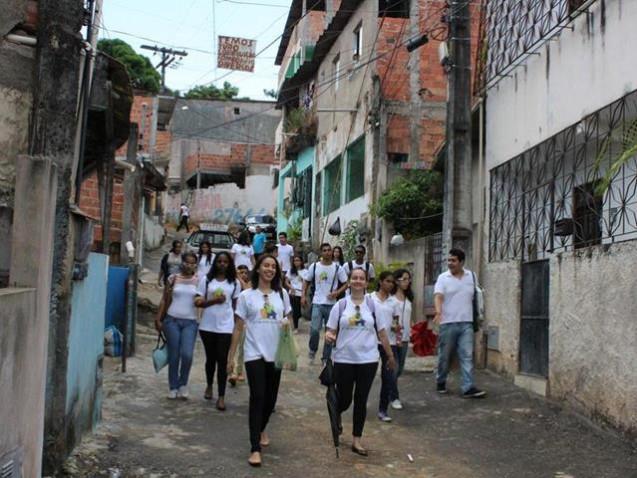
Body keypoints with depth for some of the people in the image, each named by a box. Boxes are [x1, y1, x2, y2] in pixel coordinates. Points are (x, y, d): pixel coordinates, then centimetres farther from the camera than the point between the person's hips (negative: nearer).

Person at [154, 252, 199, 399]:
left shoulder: (198, 281, 4)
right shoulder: (173, 279, 4)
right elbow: (164, 300, 7)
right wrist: (158, 319, 4)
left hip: (190, 322, 0)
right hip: (172, 320, 0)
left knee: (187, 354, -15)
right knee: (173, 356, 4)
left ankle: (183, 383, 10)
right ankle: (173, 387, 20)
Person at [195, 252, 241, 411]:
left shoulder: (235, 283, 5)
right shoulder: (206, 279, 1)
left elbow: (235, 305, 11)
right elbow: (199, 303, -2)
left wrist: (237, 325, 10)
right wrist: (214, 300, -18)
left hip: (226, 326, -1)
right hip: (207, 326, 1)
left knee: (222, 360, -5)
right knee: (210, 358, 14)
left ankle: (221, 396, -3)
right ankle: (209, 386, 37)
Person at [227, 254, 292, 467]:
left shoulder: (282, 293, 6)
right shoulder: (246, 295, -1)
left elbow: (288, 318, 16)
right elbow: (238, 327, 1)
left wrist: (287, 323, -8)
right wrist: (231, 354, 0)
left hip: (275, 353, 3)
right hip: (254, 354, -3)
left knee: (270, 397, 13)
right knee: (257, 397, -10)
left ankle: (261, 429, 41)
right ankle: (255, 448, -7)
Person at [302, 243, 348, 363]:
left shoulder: (337, 268, 0)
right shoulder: (314, 266, 2)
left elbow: (346, 284, 4)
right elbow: (306, 281, 11)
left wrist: (337, 292, -13)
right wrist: (303, 296, -1)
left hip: (331, 304, 1)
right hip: (317, 303, -1)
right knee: (314, 329, -14)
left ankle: (326, 357, 21)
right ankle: (313, 349, 15)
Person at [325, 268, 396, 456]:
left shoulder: (373, 305, 2)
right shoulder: (341, 305, 0)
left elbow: (382, 333, 8)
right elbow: (331, 331, 3)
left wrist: (391, 356, 11)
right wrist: (329, 336, -21)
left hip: (368, 360, 1)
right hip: (344, 360, -1)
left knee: (361, 400, 5)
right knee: (344, 400, 4)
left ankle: (356, 440, 17)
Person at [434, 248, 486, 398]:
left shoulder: (471, 276, 7)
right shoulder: (443, 278, -3)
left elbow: (473, 298, 17)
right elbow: (438, 296, -17)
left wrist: (476, 316, 15)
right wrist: (438, 312, -35)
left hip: (466, 324, 2)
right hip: (448, 323, -2)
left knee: (467, 355, -6)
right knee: (445, 356, 8)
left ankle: (468, 387, -8)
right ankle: (441, 382, 28)